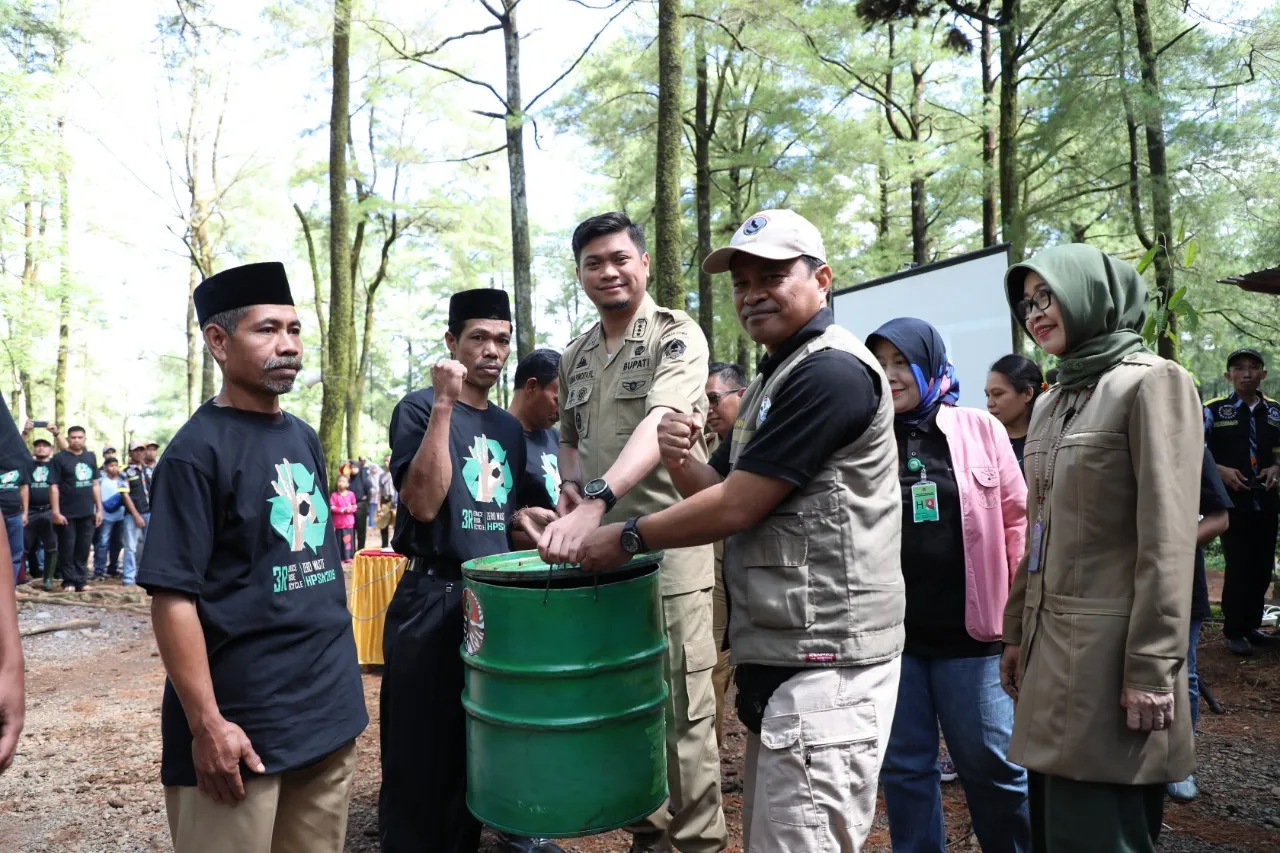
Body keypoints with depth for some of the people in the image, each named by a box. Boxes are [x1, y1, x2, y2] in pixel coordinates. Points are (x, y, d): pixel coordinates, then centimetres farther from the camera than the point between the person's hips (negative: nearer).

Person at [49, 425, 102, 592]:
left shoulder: (91, 456, 10)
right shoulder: (59, 458, -3)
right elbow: (54, 486, -6)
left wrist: (99, 509, 10)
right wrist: (56, 512, -12)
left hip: (88, 513, 4)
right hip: (67, 514, -4)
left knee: (83, 550, 9)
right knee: (67, 550, 3)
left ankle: (81, 581, 17)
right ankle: (69, 582, 12)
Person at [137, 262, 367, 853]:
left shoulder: (304, 439, 8)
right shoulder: (198, 450, -13)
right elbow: (173, 595, -16)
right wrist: (206, 723, -18)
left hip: (331, 710, 7)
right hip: (242, 722, -6)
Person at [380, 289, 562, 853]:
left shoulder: (509, 428, 11)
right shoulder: (420, 409, -8)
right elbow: (424, 504, -22)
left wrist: (528, 522, 1)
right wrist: (443, 405, -23)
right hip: (434, 601, -6)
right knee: (425, 754, 3)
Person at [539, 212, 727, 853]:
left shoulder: (675, 335, -6)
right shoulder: (575, 357, 14)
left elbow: (660, 422, -23)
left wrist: (596, 501, -37)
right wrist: (569, 479, 4)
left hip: (668, 545, -6)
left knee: (681, 709, 1)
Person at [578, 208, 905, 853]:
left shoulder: (832, 371, -16)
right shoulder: (775, 379, 17)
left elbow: (736, 509, -18)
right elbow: (724, 494, 17)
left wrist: (627, 537, -5)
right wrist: (682, 463, -5)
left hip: (824, 666, -10)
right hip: (778, 658, 10)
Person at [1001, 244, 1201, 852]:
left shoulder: (1150, 383, -7)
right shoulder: (1051, 403, 15)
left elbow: (1167, 540, -14)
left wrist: (1152, 669, -17)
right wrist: (1016, 633, 15)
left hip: (1108, 649, -7)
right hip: (1049, 646, 8)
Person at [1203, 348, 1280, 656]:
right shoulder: (1214, 410, -4)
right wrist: (1221, 471, -18)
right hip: (1232, 502, -4)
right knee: (1238, 567, -4)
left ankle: (1252, 626, 23)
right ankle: (1234, 632, 7)